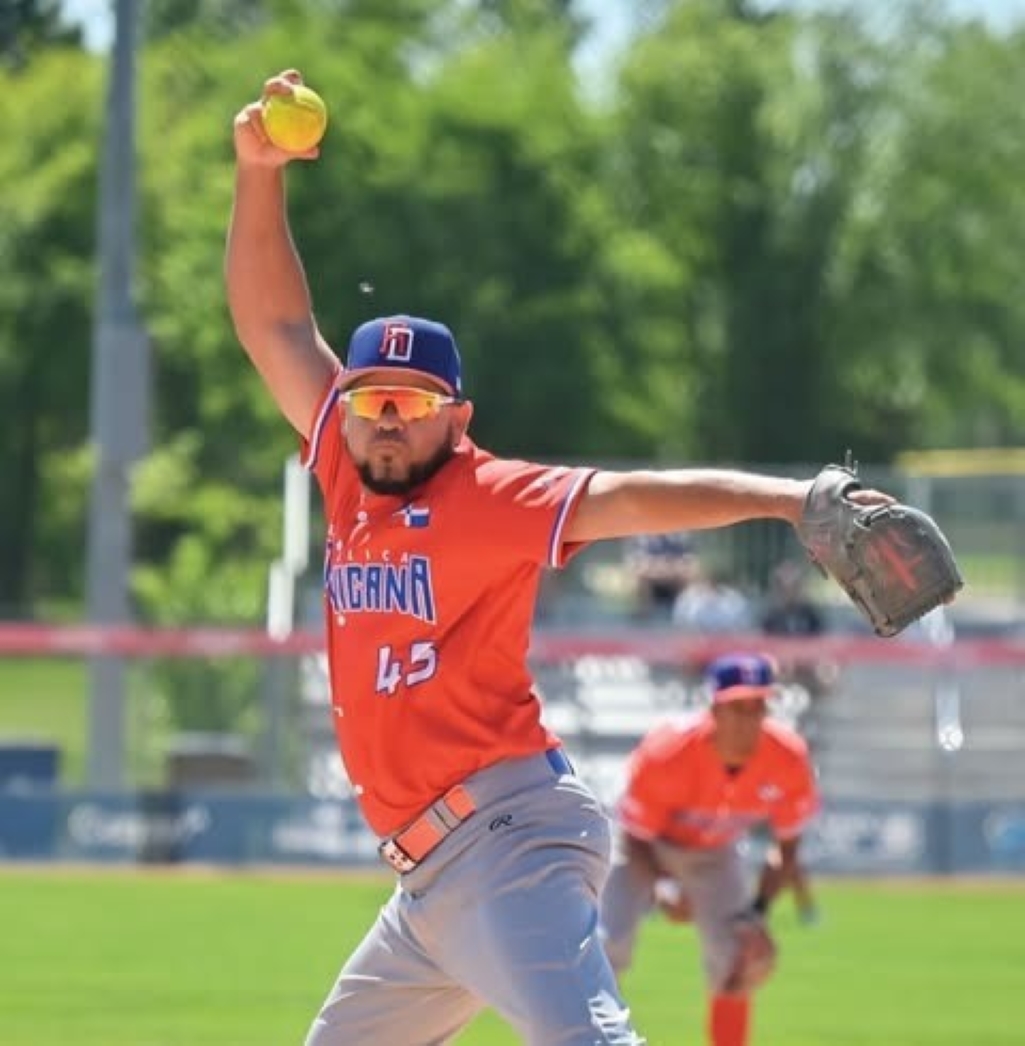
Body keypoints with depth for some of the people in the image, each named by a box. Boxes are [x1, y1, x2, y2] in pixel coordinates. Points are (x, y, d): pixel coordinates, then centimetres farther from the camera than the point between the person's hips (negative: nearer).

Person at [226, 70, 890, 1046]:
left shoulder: (491, 498, -4)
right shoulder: (352, 484, 14)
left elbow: (633, 497, -18)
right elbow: (276, 328, 20)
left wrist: (790, 499, -32)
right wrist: (258, 174, 12)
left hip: (508, 837, -9)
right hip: (429, 876, 9)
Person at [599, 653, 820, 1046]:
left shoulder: (788, 759, -27)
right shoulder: (666, 752, -36)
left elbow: (786, 848, -12)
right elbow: (636, 841, -25)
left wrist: (757, 911, -23)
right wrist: (662, 886, -44)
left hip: (715, 854, 3)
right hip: (649, 847, -3)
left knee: (741, 960, -8)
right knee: (606, 949, -21)